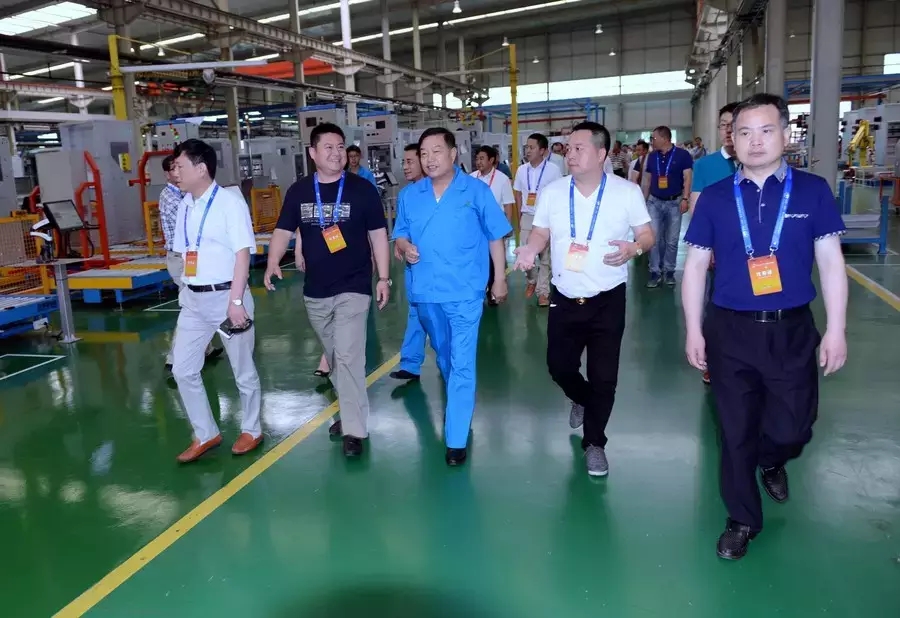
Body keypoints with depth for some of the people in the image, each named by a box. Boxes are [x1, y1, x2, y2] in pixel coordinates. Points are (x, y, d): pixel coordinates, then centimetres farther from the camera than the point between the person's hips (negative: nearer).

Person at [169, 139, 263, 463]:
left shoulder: (230, 201, -12)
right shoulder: (185, 205, 8)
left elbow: (243, 253, -16)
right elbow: (184, 252, 14)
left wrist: (236, 300, -20)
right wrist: (186, 290, 11)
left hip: (225, 295, -7)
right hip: (193, 299, 7)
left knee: (243, 370, 8)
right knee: (183, 370, 9)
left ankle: (251, 431, 29)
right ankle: (205, 434, 25)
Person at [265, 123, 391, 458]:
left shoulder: (362, 189, -5)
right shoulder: (298, 191, 3)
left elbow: (378, 235, -1)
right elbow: (283, 231, 4)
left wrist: (383, 278, -4)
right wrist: (273, 264, -14)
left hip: (353, 288, -4)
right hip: (315, 292, 4)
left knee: (348, 358, -10)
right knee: (334, 357, 16)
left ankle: (354, 430, -1)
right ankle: (350, 410, 35)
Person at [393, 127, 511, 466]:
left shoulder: (476, 191, -4)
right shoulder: (410, 195, 5)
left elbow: (495, 236, 0)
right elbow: (400, 235, 12)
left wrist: (500, 278, 1)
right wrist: (406, 248, -11)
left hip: (464, 291, -4)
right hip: (425, 291, 4)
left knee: (462, 362, -4)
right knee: (443, 355, 22)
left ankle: (456, 438, 3)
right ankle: (460, 401, 49)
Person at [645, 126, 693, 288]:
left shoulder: (682, 155, -5)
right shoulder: (652, 156, 7)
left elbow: (687, 178, -7)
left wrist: (685, 199, -17)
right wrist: (644, 200, 11)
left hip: (674, 202, -3)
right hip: (654, 202, 3)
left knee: (672, 240, 5)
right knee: (654, 238, -2)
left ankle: (669, 271, 18)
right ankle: (655, 272, 5)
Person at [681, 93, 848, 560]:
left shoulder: (813, 191, -1)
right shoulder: (714, 198, 0)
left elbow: (831, 262, 1)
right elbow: (695, 266, 3)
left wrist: (836, 329, -4)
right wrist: (694, 331, -1)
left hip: (792, 330, 0)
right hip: (730, 330, 0)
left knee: (792, 427, 8)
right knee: (736, 431, 9)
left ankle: (772, 461, 46)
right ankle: (743, 520, 30)